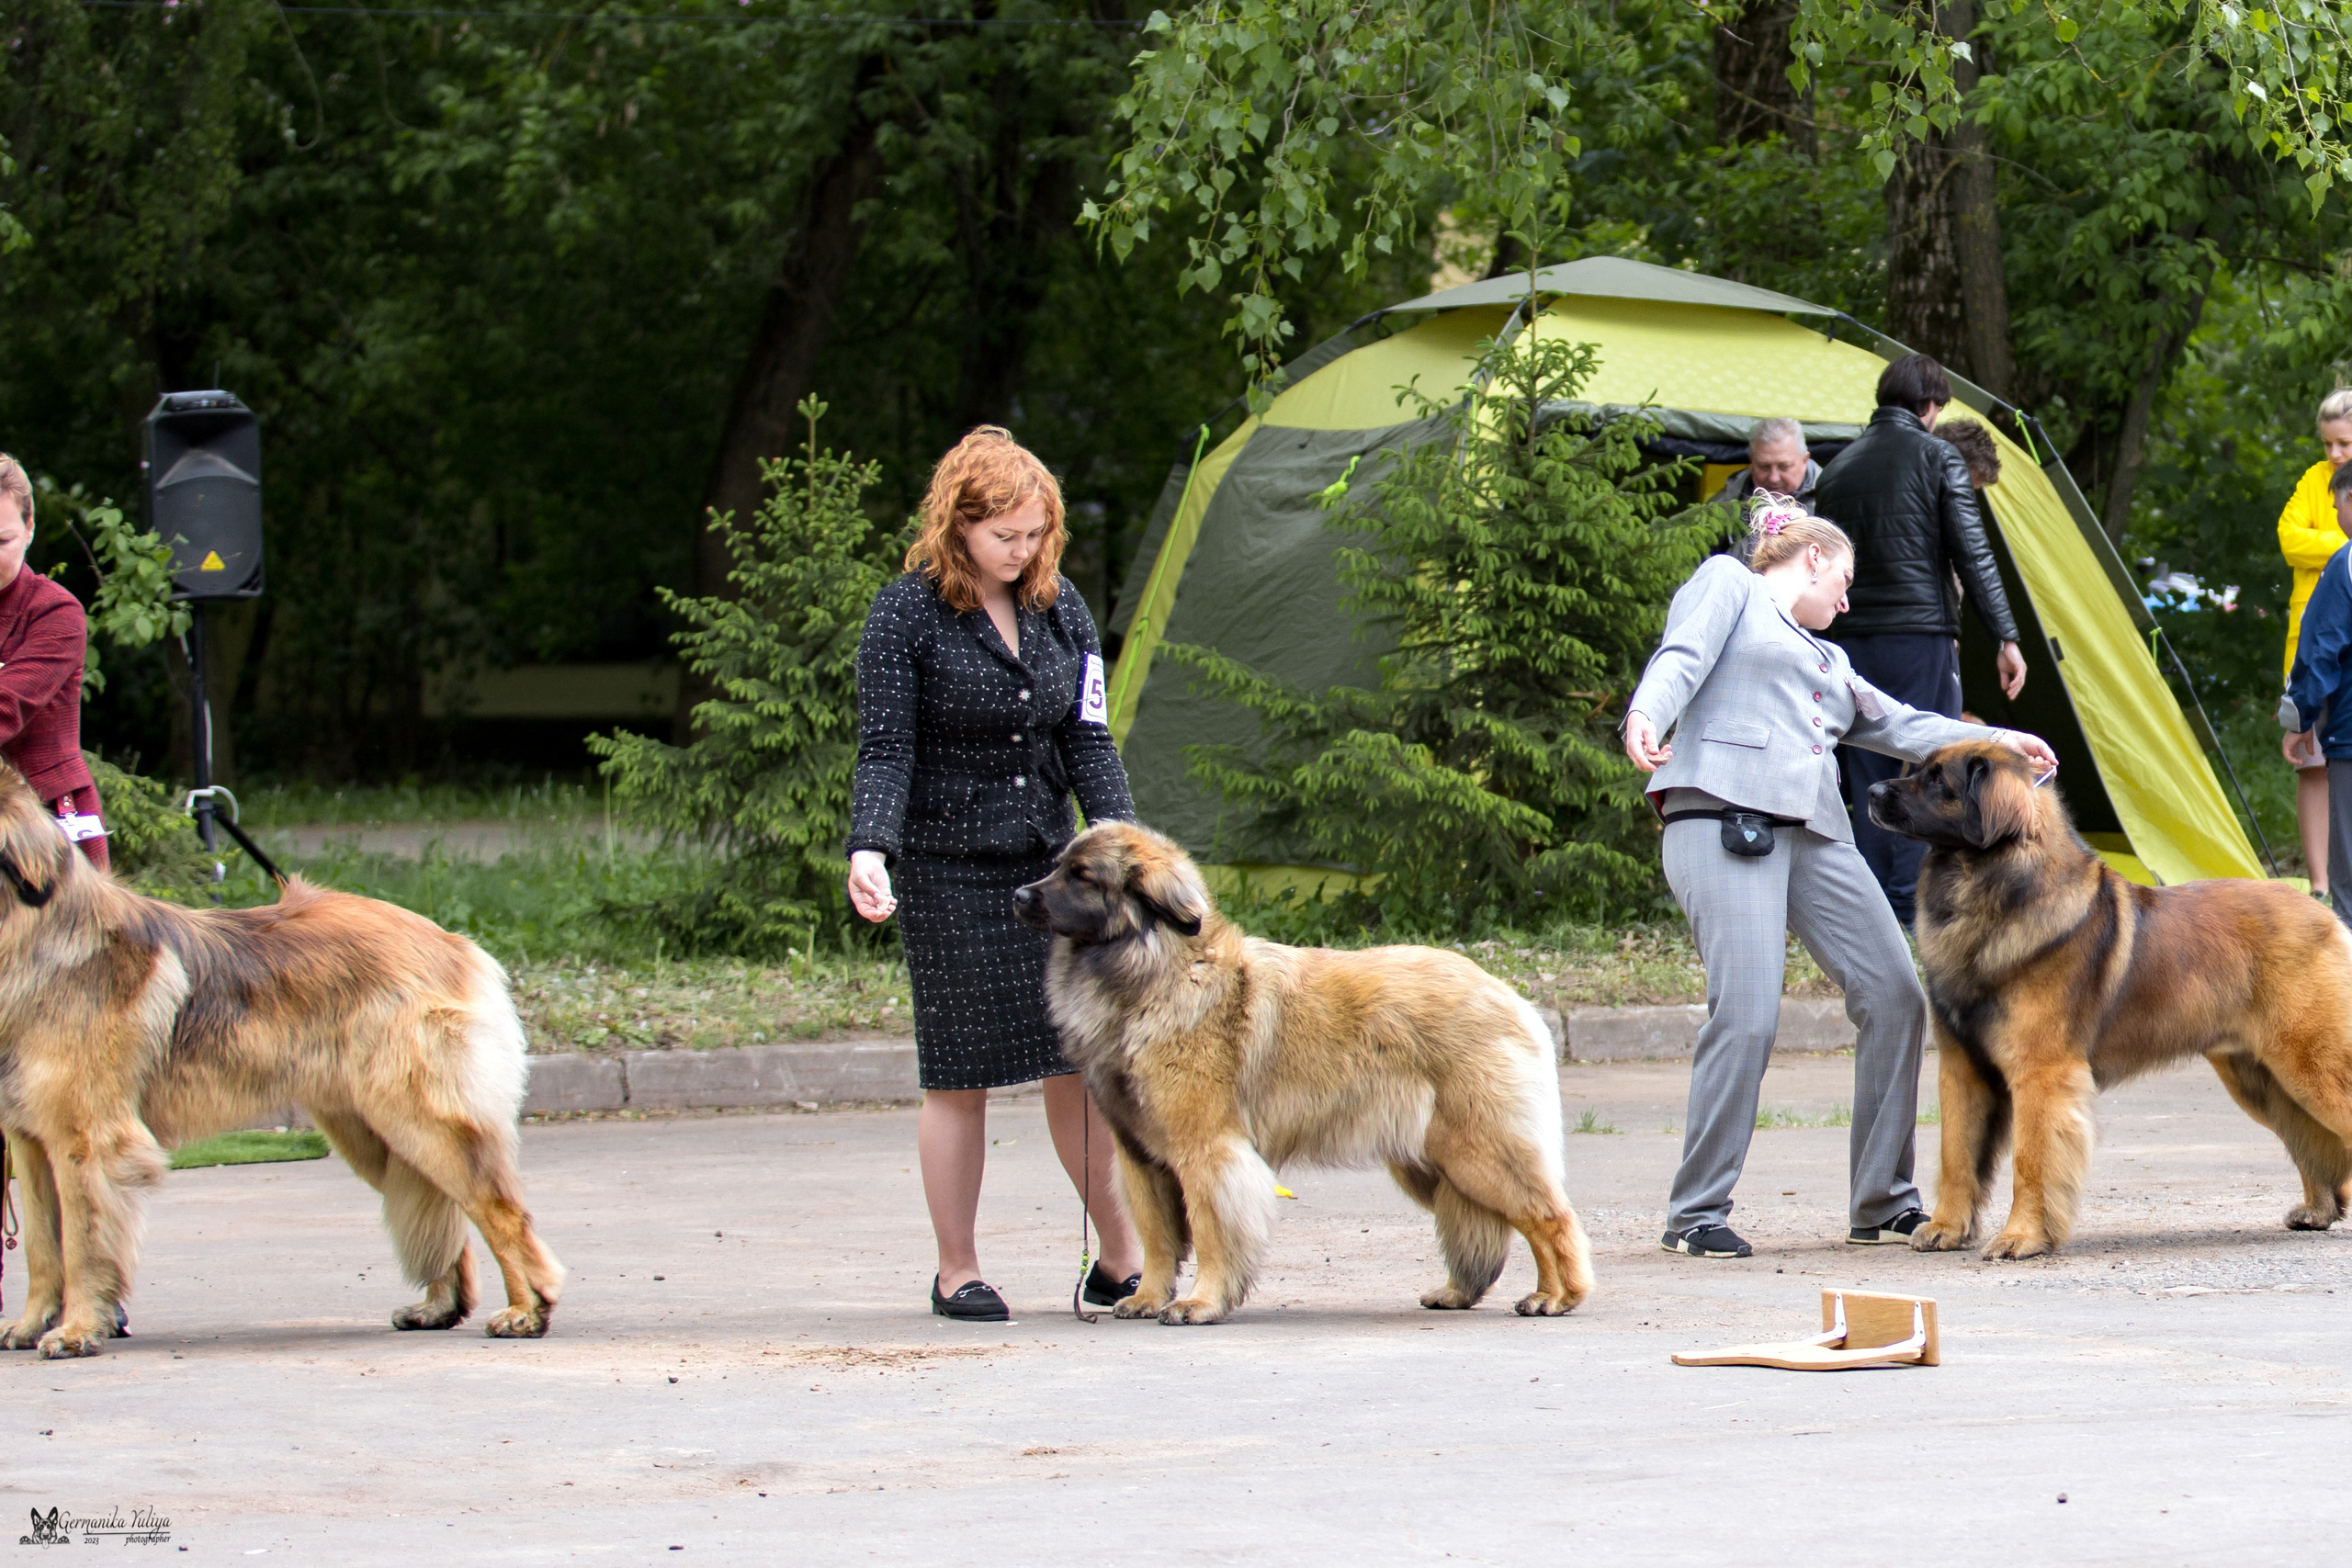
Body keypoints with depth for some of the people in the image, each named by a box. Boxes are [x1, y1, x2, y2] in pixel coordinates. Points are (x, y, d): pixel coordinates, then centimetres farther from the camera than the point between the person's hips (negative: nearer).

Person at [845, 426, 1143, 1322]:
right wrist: (868, 851, -27)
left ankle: (1120, 1257, 13)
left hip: (1048, 859, 4)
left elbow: (1087, 740, 3)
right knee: (960, 1074, -1)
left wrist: (1120, 838, -12)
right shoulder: (907, 615, -8)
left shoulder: (1059, 607, 7)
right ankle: (957, 1274, 9)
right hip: (947, 871, -4)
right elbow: (884, 748, -12)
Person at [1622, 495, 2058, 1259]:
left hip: (1815, 835, 8)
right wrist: (1645, 717, -26)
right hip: (1724, 819, -8)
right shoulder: (1727, 583, 12)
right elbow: (1682, 658, -6)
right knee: (1747, 1014, -17)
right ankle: (1696, 1215, -8)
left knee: (1895, 996, -1)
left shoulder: (1829, 661, 33)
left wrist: (1999, 742, 19)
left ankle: (1881, 1202, 10)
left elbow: (1900, 725, 28)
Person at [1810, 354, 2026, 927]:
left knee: (1868, 774, 8)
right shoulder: (1937, 459, -3)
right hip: (1920, 634, -5)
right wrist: (2006, 636, -4)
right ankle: (1913, 898, -7)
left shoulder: (1837, 469, 12)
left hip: (1854, 638, 5)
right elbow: (1973, 556, -7)